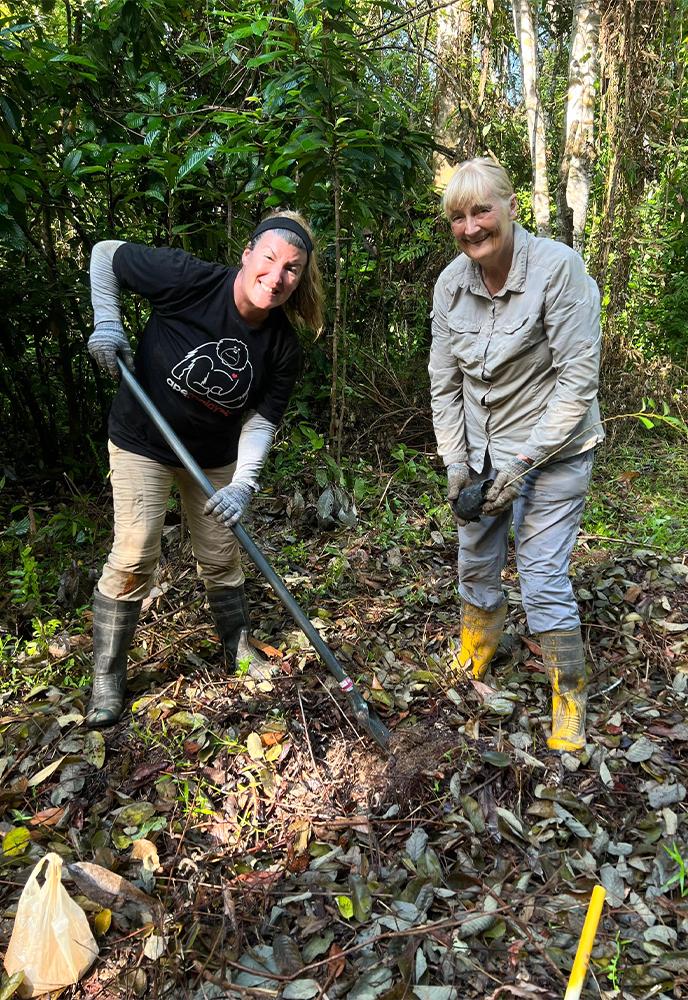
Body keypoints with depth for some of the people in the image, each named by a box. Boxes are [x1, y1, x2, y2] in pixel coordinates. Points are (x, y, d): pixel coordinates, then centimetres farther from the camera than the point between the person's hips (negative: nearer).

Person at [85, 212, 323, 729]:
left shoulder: (284, 349, -15)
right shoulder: (190, 280, -25)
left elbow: (260, 420, -12)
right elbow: (105, 254, -11)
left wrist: (243, 484, -25)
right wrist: (107, 322, -22)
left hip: (215, 457, 3)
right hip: (142, 441, -3)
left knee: (222, 557, 12)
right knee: (134, 558, -5)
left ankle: (238, 646, 36)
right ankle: (107, 676, 13)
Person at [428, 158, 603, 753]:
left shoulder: (558, 267, -18)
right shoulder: (451, 283, -2)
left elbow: (578, 380, -19)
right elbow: (444, 382, 4)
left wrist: (523, 461, -20)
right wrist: (455, 460, -3)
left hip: (552, 450, -5)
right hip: (481, 449, 5)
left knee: (542, 573, -7)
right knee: (476, 561, 15)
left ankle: (570, 702, 14)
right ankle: (473, 664, 40)